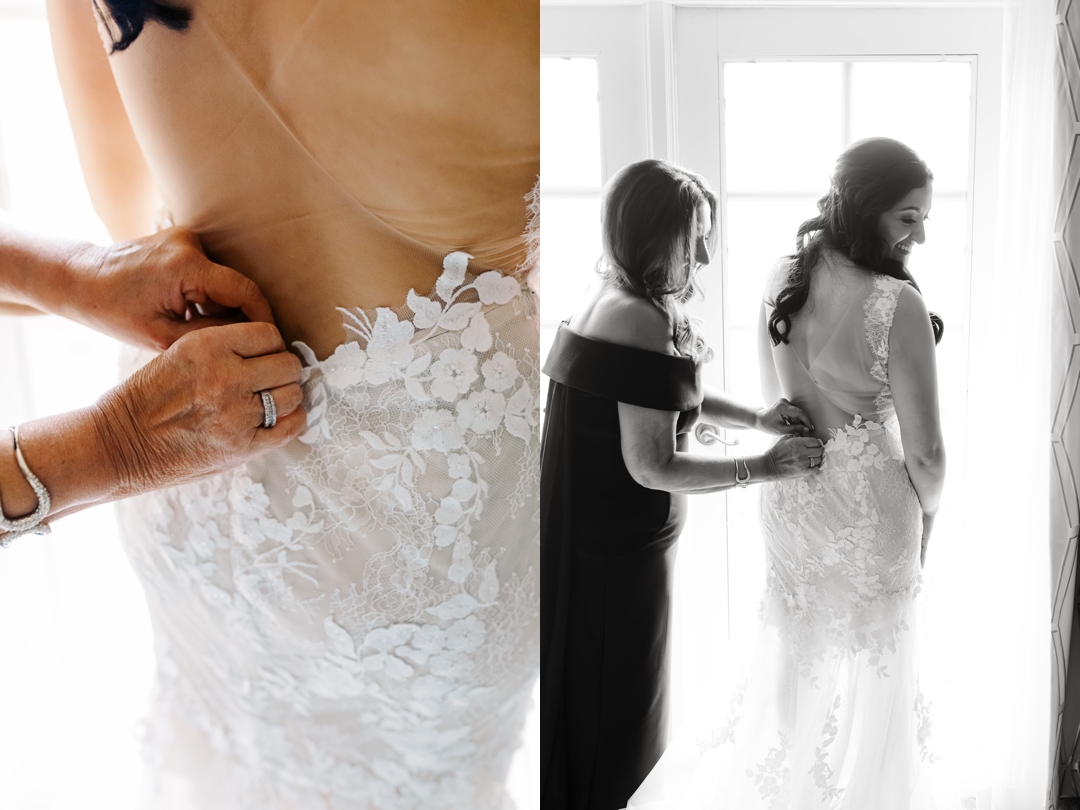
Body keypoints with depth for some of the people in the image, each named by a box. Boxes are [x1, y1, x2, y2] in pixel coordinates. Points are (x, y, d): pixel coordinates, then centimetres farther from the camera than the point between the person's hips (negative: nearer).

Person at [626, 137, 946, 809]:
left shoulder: (784, 276, -6)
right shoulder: (898, 305, -26)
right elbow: (924, 452, -20)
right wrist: (928, 507, 0)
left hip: (788, 494, 6)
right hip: (866, 505, -6)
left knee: (794, 652, 26)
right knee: (866, 673, 18)